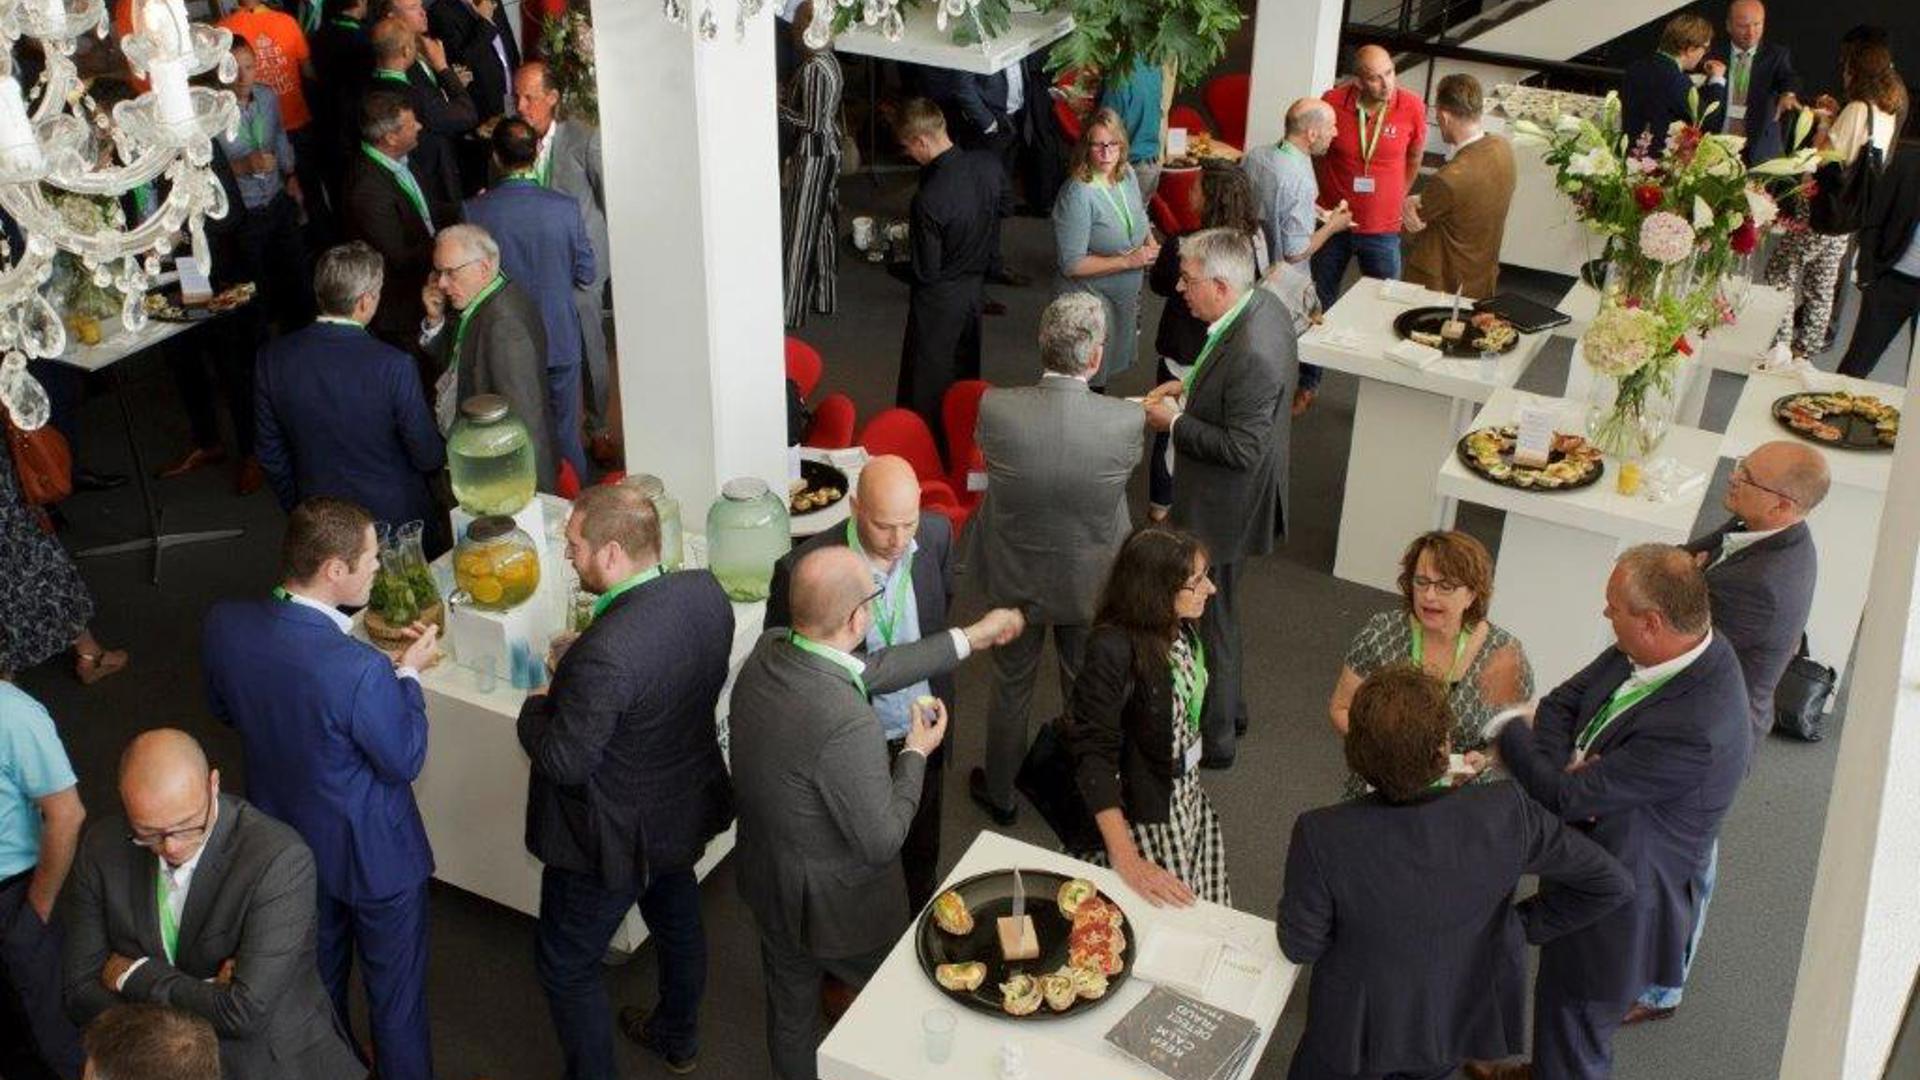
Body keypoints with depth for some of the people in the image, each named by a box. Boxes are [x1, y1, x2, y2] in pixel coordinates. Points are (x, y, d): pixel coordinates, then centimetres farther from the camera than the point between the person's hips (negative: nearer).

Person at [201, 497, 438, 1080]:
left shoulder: (224, 624, -19)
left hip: (287, 842, 7)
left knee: (318, 977, 31)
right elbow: (405, 761, -21)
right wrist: (408, 674, -9)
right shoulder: (360, 670, -38)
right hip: (374, 855, -6)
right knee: (395, 993, 19)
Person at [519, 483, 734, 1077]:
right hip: (688, 808, 8)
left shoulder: (603, 655, -39)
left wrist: (535, 709, -8)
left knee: (566, 964, 17)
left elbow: (564, 762, -28)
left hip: (616, 841, -8)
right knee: (678, 923, 32)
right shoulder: (707, 593, -16)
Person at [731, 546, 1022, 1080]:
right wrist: (916, 753, -13)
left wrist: (970, 637, 4)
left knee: (790, 1010, 28)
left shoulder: (767, 649, -17)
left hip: (765, 881, 7)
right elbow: (882, 842, -27)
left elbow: (868, 670, -3)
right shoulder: (846, 725, -39)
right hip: (836, 907, -6)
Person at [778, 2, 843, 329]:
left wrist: (776, 107, -15)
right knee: (822, 226, 17)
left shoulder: (813, 69, -22)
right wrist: (785, 97, 11)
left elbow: (811, 123, -24)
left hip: (811, 157, -10)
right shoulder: (830, 61, 8)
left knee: (800, 230, -3)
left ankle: (791, 311, 3)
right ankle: (825, 298, 27)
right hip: (828, 151, 10)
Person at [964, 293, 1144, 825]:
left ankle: (999, 792, 46)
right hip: (1089, 583, 0)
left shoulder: (995, 408, -28)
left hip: (1015, 580, 0)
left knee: (1010, 687, 25)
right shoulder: (1126, 421, -29)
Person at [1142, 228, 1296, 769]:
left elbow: (1242, 449, -28)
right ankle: (1229, 708, 46)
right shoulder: (1263, 303, -4)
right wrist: (1191, 386, 1)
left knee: (1209, 617, 9)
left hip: (1222, 508, -10)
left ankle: (1214, 738, 28)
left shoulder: (1252, 355, -34)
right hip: (1229, 499, 10)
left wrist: (1174, 422, -21)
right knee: (1215, 608, 26)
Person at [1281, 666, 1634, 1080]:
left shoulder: (1320, 835, -35)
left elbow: (1301, 946, -19)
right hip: (1466, 1012, 2)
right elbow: (1612, 883, -18)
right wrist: (1525, 925, -6)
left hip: (1360, 1021, -2)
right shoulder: (1506, 813, -31)